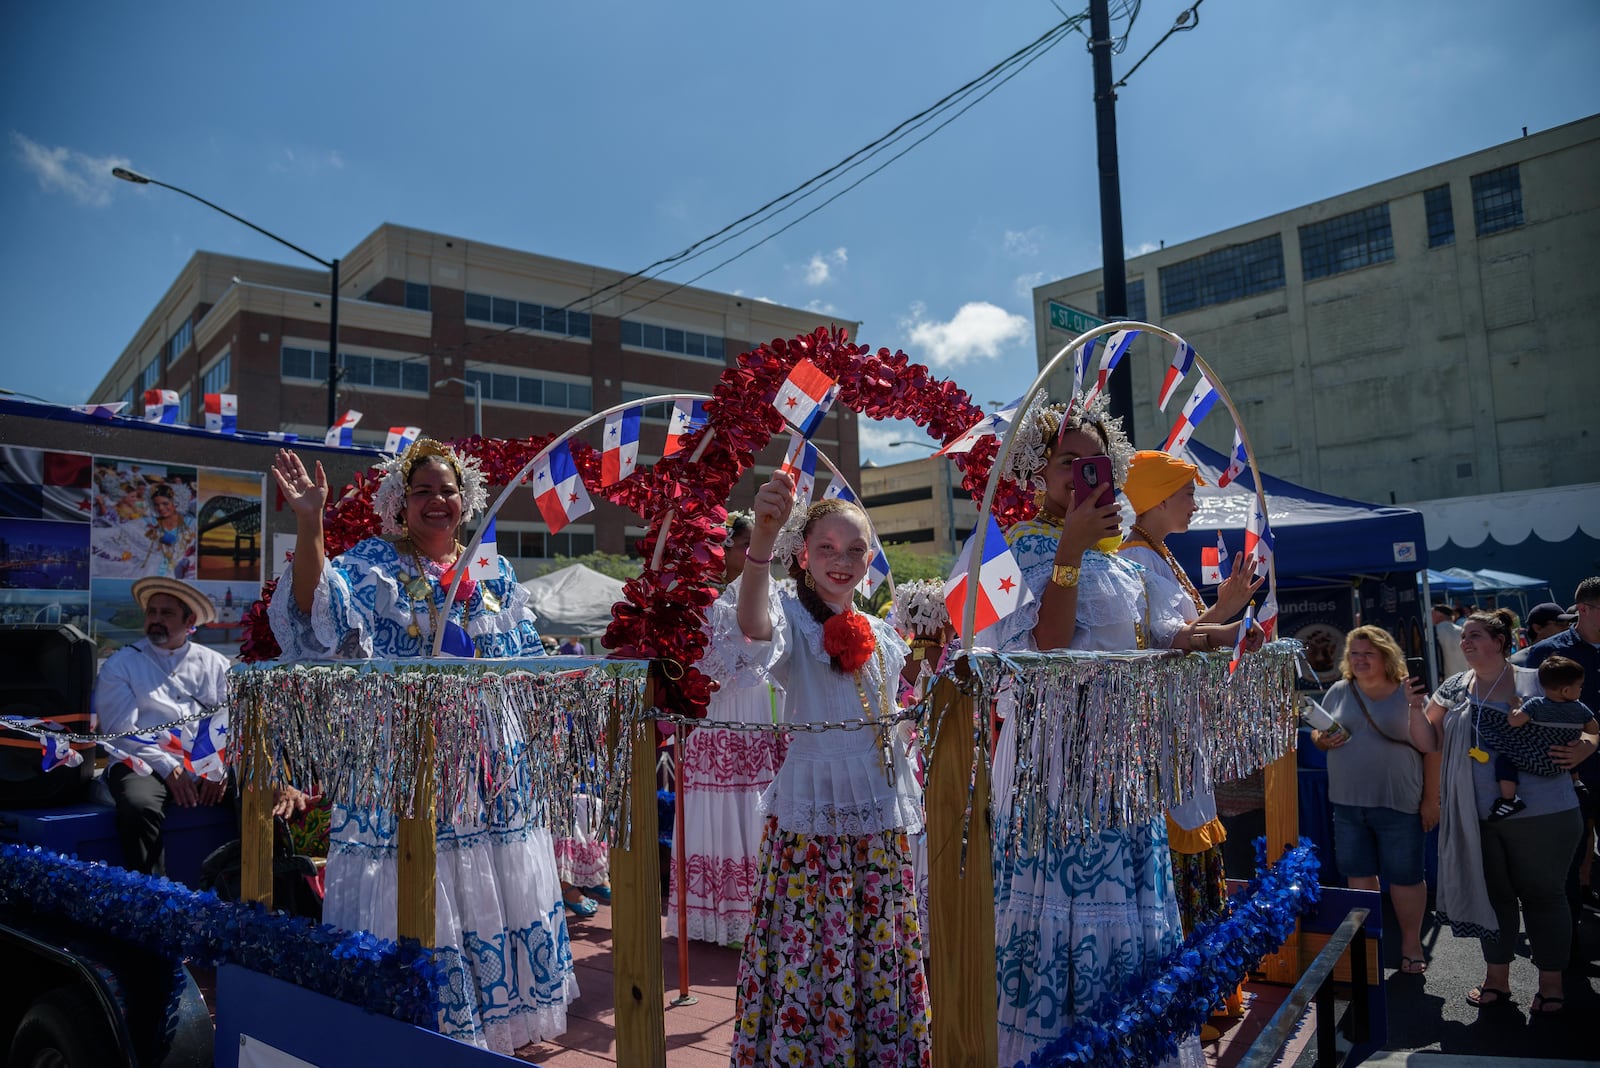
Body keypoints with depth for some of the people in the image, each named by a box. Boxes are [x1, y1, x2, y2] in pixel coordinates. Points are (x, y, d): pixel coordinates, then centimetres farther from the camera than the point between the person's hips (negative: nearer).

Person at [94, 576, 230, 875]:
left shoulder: (214, 664, 18)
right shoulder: (120, 664, 12)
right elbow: (121, 731, 1)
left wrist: (220, 768, -10)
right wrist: (169, 769, -12)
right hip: (146, 766, -1)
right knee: (139, 807, -36)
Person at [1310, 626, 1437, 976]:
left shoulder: (1408, 694, -5)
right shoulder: (1339, 692, 5)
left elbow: (1431, 749, -8)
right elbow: (1318, 733, 12)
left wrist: (1431, 800, -15)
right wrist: (1321, 740, -8)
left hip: (1398, 805, -3)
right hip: (1347, 803, 3)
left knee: (1405, 877, 8)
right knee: (1359, 875, 13)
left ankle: (1411, 942, 27)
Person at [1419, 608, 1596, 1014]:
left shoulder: (1538, 683, -5)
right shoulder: (1454, 688, 6)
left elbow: (1587, 728, 2)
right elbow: (1430, 741, 6)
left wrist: (1583, 748, -19)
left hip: (1540, 815, -4)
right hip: (1479, 817, 4)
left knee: (1542, 894, 9)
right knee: (1493, 894, 15)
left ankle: (1551, 984, 25)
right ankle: (1497, 978, 29)